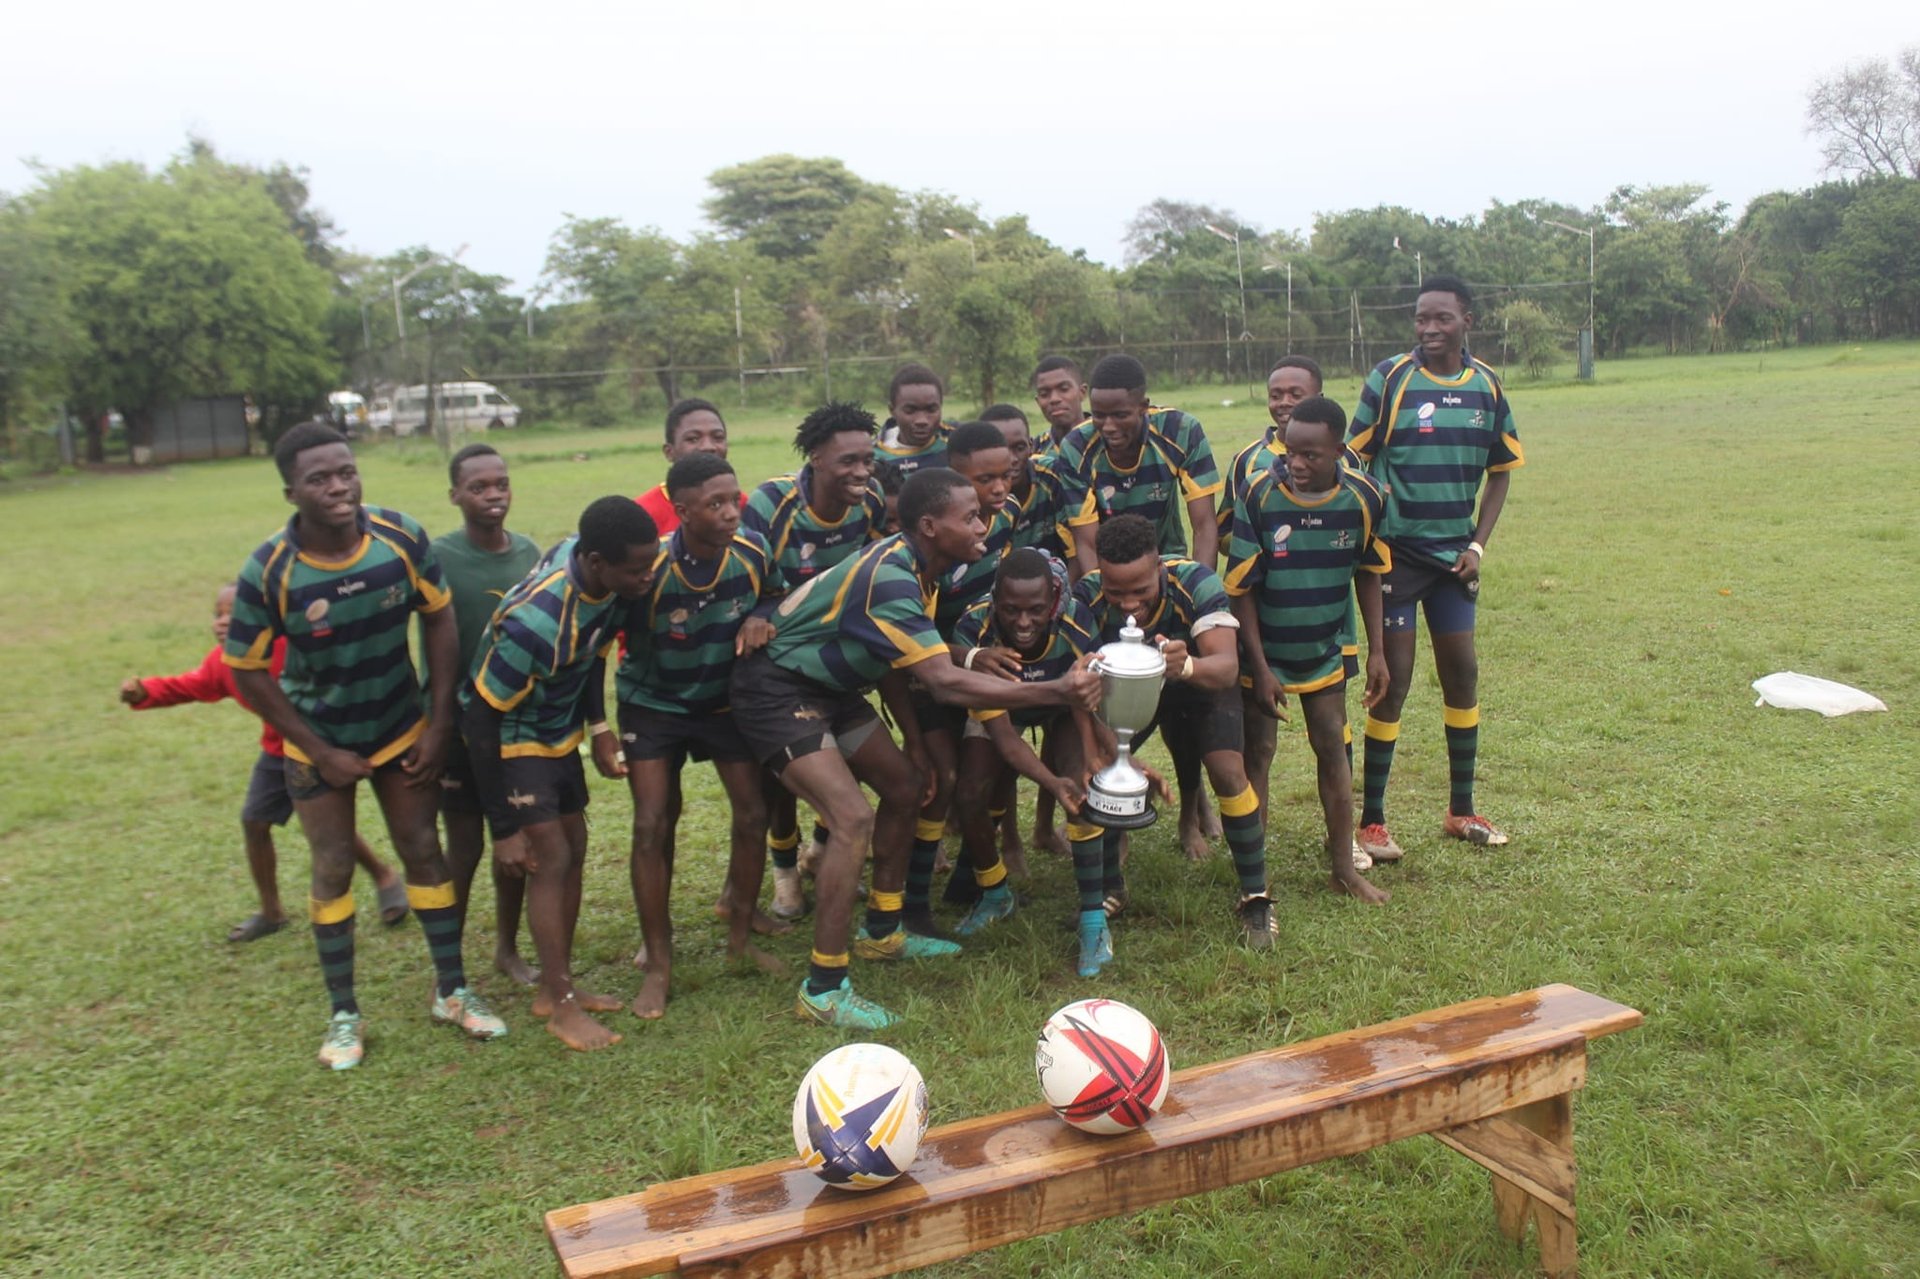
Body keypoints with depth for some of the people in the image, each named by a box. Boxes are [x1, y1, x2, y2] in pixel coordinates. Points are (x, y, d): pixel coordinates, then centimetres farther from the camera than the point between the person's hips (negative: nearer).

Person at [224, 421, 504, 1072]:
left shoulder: (402, 537, -18)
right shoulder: (269, 572, -24)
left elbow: (439, 620, -6)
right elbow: (247, 672, -14)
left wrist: (439, 723, -8)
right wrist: (322, 753, -12)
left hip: (402, 729, 2)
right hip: (320, 743, -2)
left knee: (424, 852, 7)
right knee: (334, 869, 5)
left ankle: (453, 992, 21)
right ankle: (344, 1014, 19)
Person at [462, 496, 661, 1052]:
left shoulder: (599, 572, -17)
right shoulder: (536, 621, -37)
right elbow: (482, 716, -27)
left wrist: (598, 727, -2)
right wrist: (504, 828, -23)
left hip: (560, 730, 8)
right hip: (511, 737, -8)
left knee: (574, 848, 11)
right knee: (551, 859, -9)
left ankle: (556, 984, 23)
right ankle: (562, 1005, 3)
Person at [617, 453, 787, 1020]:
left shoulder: (752, 551, -18)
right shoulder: (650, 569, -29)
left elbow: (774, 593, 4)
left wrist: (760, 618, -17)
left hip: (727, 697, 4)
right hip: (654, 703, -3)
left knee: (753, 816, -1)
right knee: (652, 827, -10)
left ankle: (739, 938, 20)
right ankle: (658, 966, 4)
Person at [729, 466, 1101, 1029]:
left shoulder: (915, 566, 0)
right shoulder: (888, 580, -31)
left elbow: (892, 659, 11)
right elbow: (946, 683, -38)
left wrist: (915, 741, 11)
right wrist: (1056, 691, -38)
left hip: (830, 685, 10)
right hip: (776, 691, -10)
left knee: (906, 786, 15)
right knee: (853, 818, -20)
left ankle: (881, 933, 30)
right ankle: (822, 990, -9)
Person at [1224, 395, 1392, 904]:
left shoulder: (1362, 498, -13)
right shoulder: (1258, 495, -21)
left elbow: (1368, 573, 3)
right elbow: (1241, 588, -15)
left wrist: (1376, 650, 1)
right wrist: (1260, 668, -15)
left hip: (1325, 649, 2)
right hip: (1264, 650, -2)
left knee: (1332, 747, 5)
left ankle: (1344, 866, 17)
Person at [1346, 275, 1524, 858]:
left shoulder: (1487, 386, 3)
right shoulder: (1390, 377, -9)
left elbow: (1501, 470, 11)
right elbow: (1352, 459, -7)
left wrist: (1478, 545, 1)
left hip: (1454, 554, 4)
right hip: (1396, 552, -4)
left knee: (1462, 672, 10)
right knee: (1393, 679, -2)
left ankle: (1461, 810, 25)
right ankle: (1372, 819, 8)